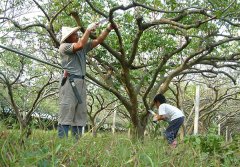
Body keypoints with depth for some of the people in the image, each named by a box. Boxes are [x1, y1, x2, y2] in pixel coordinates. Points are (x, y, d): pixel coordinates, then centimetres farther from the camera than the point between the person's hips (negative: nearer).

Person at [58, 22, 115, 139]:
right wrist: (88, 30, -6)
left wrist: (108, 28, 10)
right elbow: (80, 45, -16)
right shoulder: (64, 47, -1)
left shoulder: (83, 47, 20)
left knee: (80, 115, 6)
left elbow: (98, 41, 19)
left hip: (81, 82, 8)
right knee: (66, 115, -10)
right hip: (70, 81, -7)